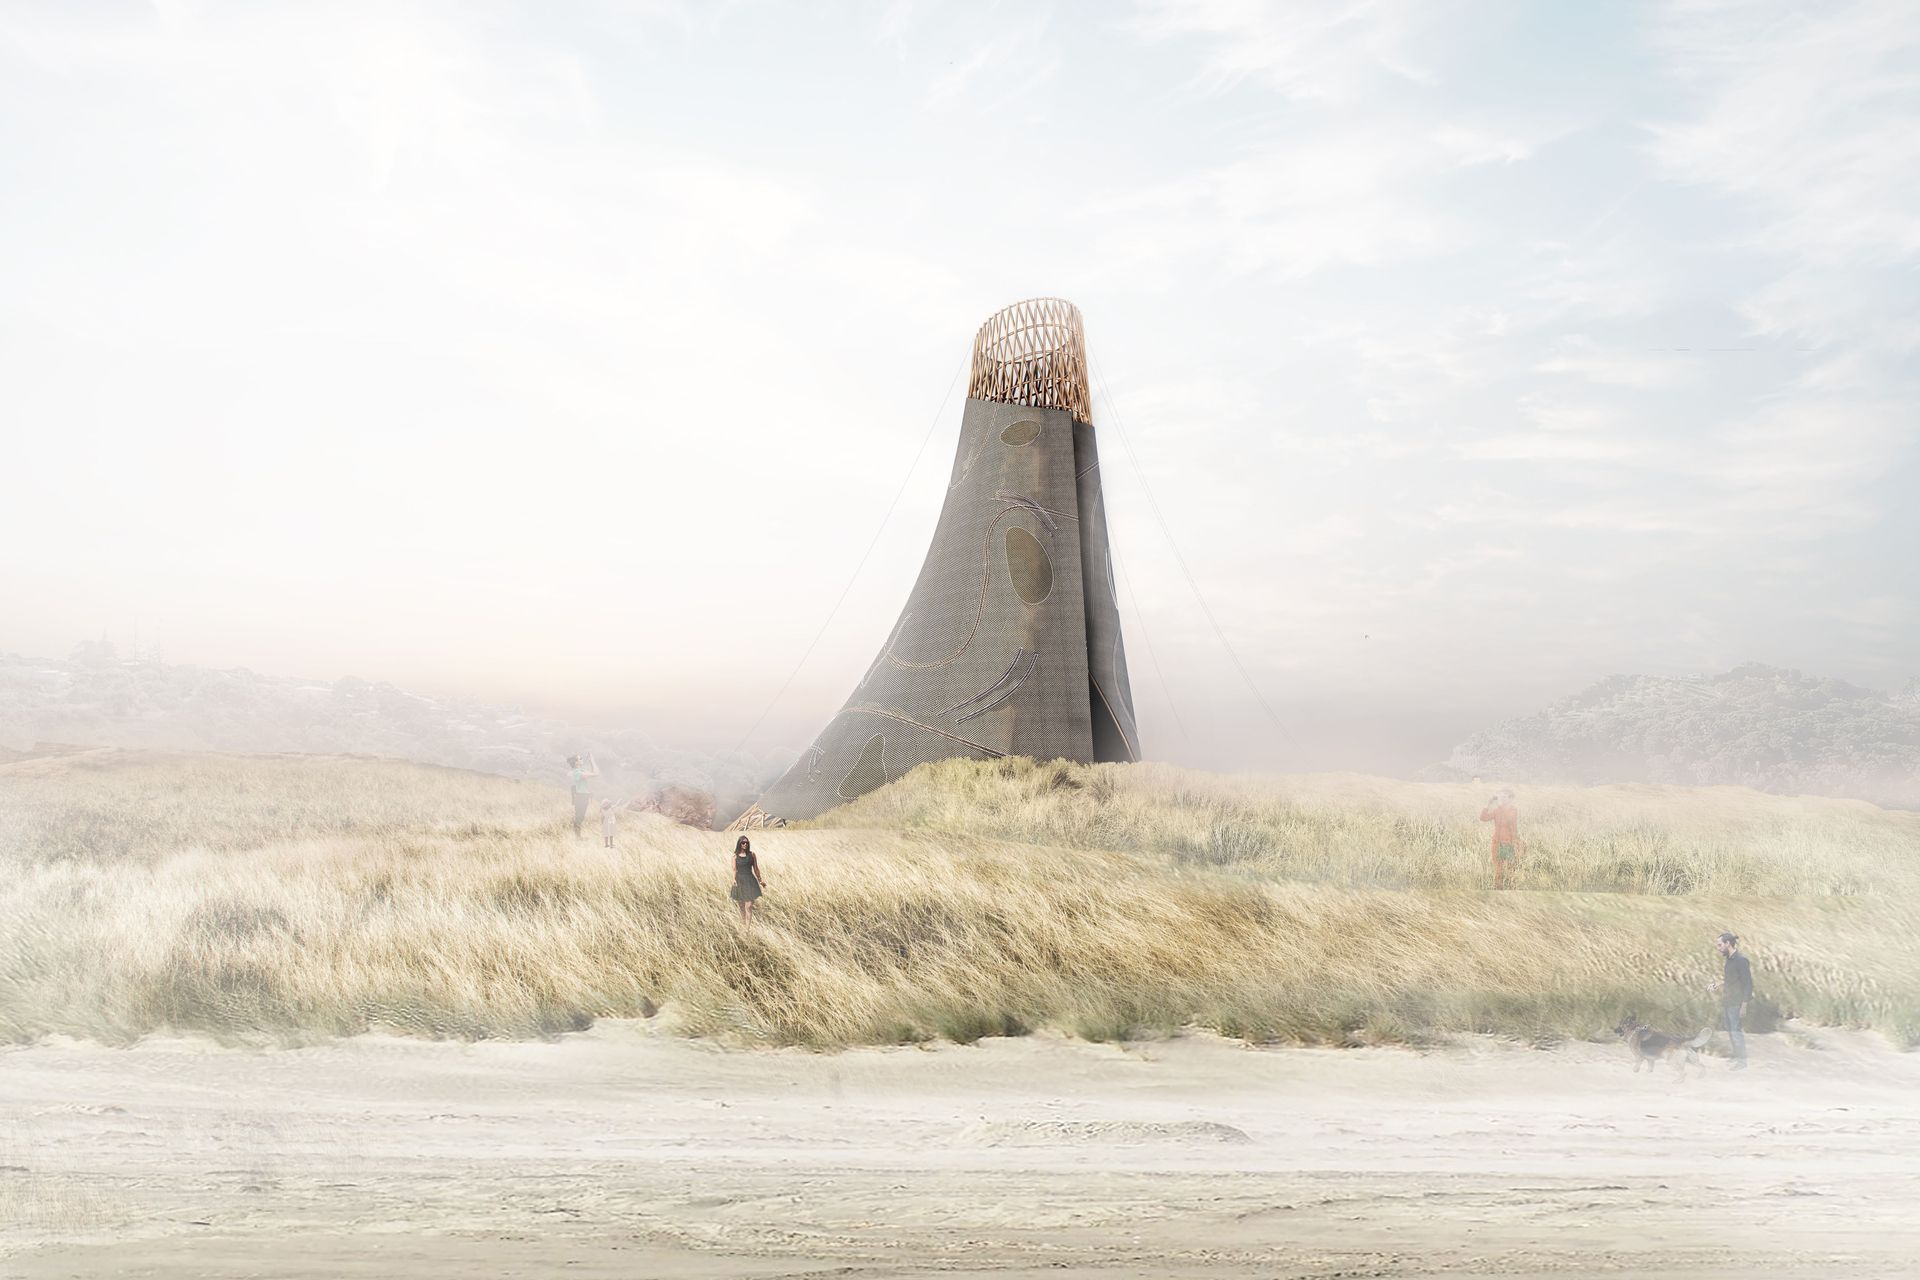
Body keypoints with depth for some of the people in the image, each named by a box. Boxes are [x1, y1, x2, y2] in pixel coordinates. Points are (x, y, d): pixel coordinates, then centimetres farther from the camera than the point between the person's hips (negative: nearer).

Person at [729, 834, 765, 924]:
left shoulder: (752, 854, 3)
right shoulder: (735, 856, 1)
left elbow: (756, 869, 10)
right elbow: (734, 870, -4)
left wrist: (760, 880, 14)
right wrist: (734, 880, -20)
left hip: (750, 881, -1)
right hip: (739, 881, 1)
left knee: (749, 906, -10)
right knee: (742, 906, 11)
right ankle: (743, 924, 26)